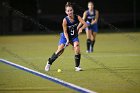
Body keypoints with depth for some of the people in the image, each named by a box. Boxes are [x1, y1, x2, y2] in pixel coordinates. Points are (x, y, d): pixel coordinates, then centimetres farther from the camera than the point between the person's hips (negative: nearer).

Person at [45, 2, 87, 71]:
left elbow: (85, 24, -21)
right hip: (65, 37, -2)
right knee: (59, 51, -5)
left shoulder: (77, 17, -18)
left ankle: (77, 67, -5)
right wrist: (67, 40, -32)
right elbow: (65, 32, -19)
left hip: (74, 36, 2)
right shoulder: (65, 20, -25)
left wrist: (81, 28, -40)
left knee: (77, 49, -19)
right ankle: (49, 63, 19)